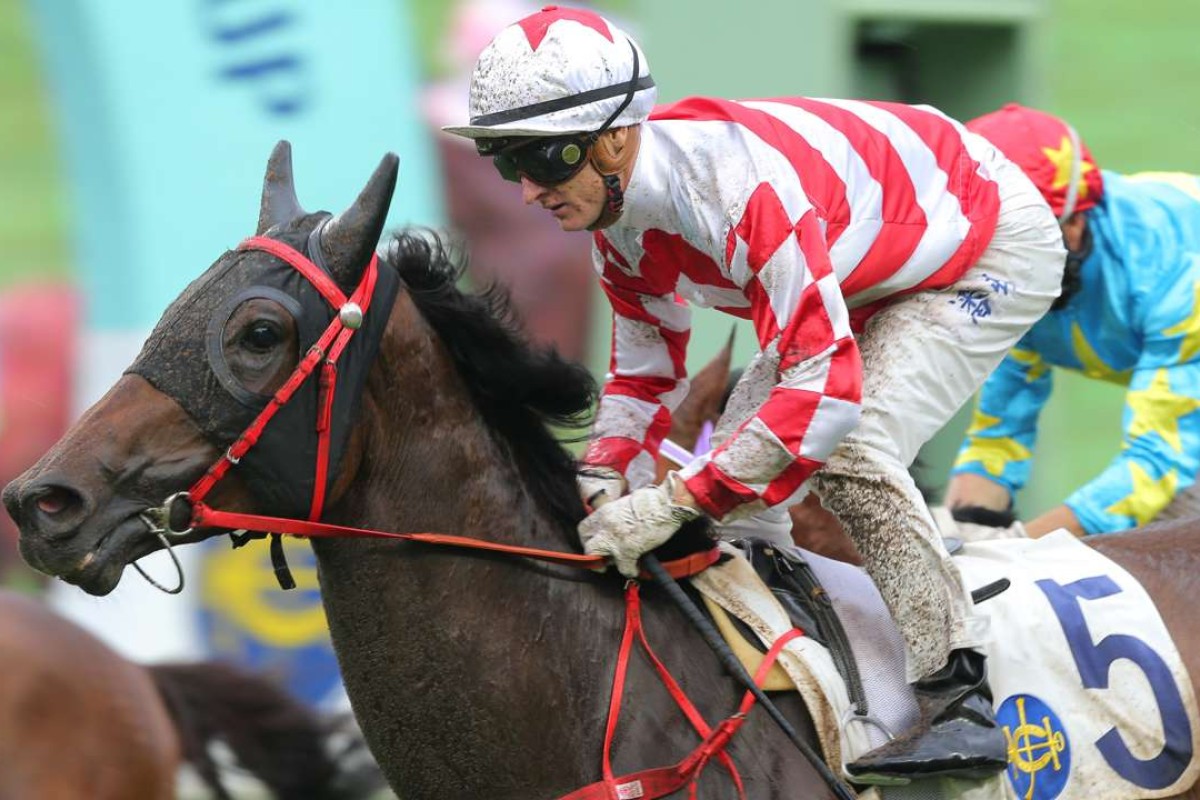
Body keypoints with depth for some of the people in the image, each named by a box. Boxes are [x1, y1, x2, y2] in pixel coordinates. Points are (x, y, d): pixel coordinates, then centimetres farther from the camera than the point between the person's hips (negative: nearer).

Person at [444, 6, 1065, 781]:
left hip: (993, 248, -9)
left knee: (851, 449, -24)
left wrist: (675, 503, -41)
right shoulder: (614, 211, -12)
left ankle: (961, 700, -17)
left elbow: (825, 388, -43)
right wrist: (604, 476, -17)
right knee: (744, 449, 0)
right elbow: (646, 367, 2)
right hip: (872, 277, 9)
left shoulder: (742, 187, -41)